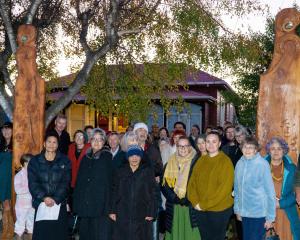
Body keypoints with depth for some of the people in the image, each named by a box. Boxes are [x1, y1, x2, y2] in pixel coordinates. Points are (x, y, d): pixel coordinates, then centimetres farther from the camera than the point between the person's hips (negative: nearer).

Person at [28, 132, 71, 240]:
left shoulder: (65, 161, 6)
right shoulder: (35, 161, 6)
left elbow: (65, 183, -1)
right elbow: (33, 183, -1)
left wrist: (55, 199, -13)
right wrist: (44, 197, -14)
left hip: (59, 204, 0)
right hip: (41, 204, 0)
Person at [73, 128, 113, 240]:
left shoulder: (107, 157, 0)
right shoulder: (86, 158, 14)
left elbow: (109, 180, -6)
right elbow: (79, 181, 15)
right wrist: (76, 204, 9)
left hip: (100, 204, -5)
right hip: (84, 205, 5)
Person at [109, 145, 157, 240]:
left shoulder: (147, 172, 3)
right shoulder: (120, 171, 9)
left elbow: (152, 193, 0)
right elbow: (114, 192, 9)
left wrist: (151, 213, -6)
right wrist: (112, 211, 3)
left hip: (141, 216, -1)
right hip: (123, 215, 2)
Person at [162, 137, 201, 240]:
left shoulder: (196, 162, -2)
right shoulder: (171, 162, 7)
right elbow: (165, 184, 4)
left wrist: (188, 199, -11)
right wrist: (174, 197, -8)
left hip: (190, 206, -2)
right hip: (173, 206, 3)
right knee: (175, 231, 7)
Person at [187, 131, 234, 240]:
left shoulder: (225, 161, -10)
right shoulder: (201, 160, 7)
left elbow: (225, 188, -17)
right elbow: (192, 182, 6)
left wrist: (204, 205, -16)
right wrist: (195, 202, -9)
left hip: (219, 210, -5)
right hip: (200, 211, 5)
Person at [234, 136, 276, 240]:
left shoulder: (262, 164, -15)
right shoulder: (239, 164, 0)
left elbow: (270, 191, -12)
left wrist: (270, 217, -11)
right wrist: (237, 209, 10)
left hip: (259, 213, -5)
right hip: (244, 213, 5)